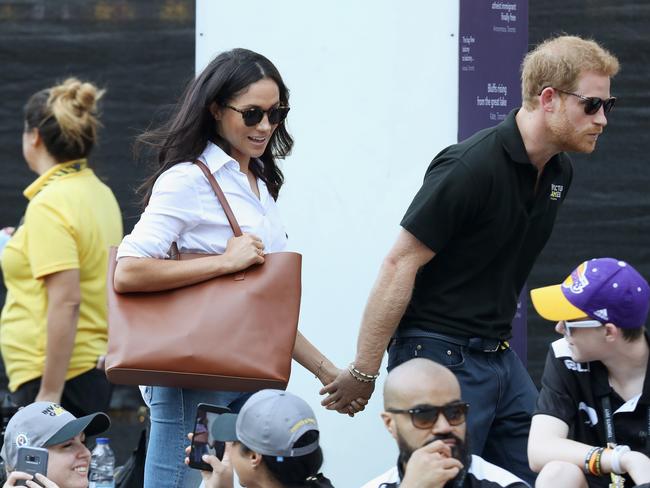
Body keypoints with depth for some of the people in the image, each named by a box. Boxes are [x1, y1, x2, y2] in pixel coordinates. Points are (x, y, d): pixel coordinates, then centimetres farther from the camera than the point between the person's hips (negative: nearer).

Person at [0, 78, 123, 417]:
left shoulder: (49, 205, -15)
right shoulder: (100, 194, 12)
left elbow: (67, 302, -21)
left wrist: (50, 393, -20)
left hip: (53, 376, -9)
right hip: (94, 365, 9)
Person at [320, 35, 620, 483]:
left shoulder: (559, 172, 7)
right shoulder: (471, 167, -20)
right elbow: (400, 265, -18)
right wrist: (363, 373, -16)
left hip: (501, 358, 8)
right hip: (440, 357, -8)